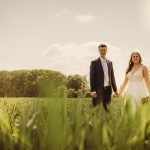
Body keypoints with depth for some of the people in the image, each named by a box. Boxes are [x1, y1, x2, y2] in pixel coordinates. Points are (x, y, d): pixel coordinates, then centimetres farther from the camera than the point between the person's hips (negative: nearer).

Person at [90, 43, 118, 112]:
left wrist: (115, 89, 12)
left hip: (108, 89, 5)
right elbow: (92, 77, -6)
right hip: (98, 89, -4)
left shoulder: (110, 63, 14)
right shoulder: (94, 62, -1)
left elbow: (112, 76, 16)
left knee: (107, 108, 5)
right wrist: (92, 90, -14)